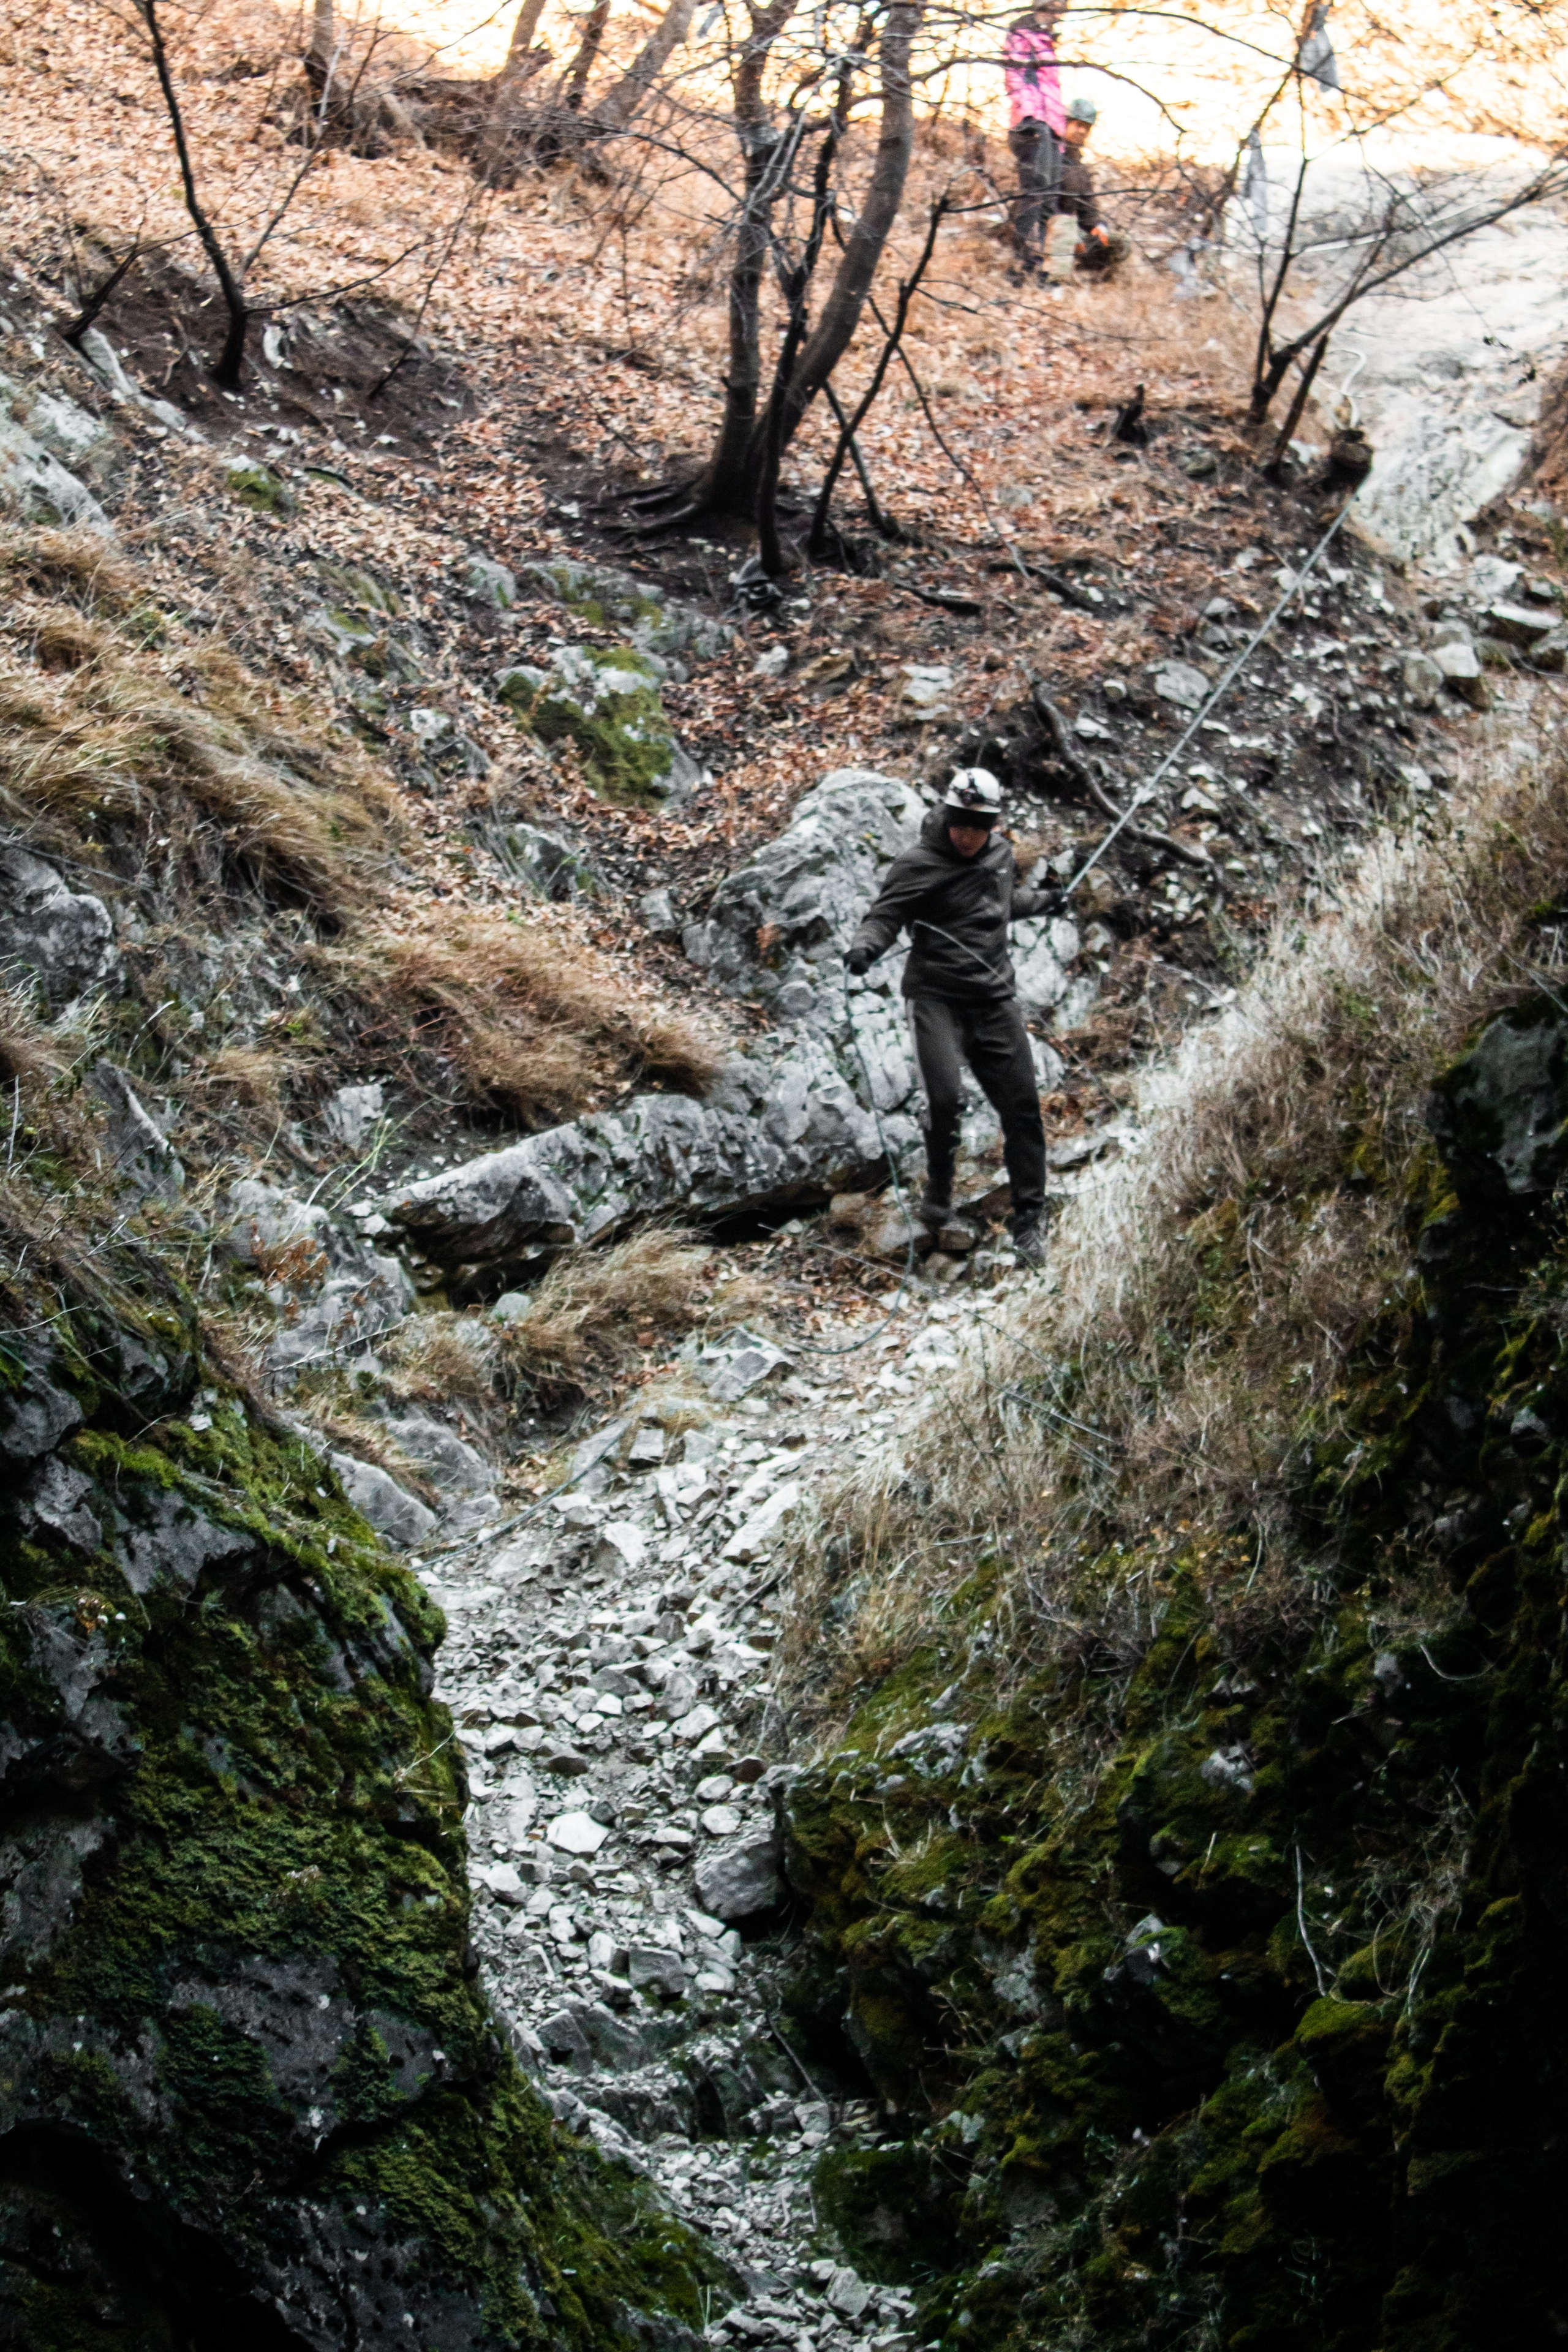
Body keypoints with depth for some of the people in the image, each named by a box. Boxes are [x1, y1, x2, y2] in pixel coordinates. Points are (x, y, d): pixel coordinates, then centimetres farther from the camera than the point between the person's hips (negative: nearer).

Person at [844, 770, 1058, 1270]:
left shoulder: (1001, 854, 10)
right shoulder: (920, 865, -10)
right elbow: (886, 914, -15)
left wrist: (1042, 902, 41)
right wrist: (865, 945, -34)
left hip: (994, 999, 5)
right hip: (937, 997, -5)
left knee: (1021, 1107, 1)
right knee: (945, 1096, -22)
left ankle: (1029, 1220, 12)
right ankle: (938, 1198, 3)